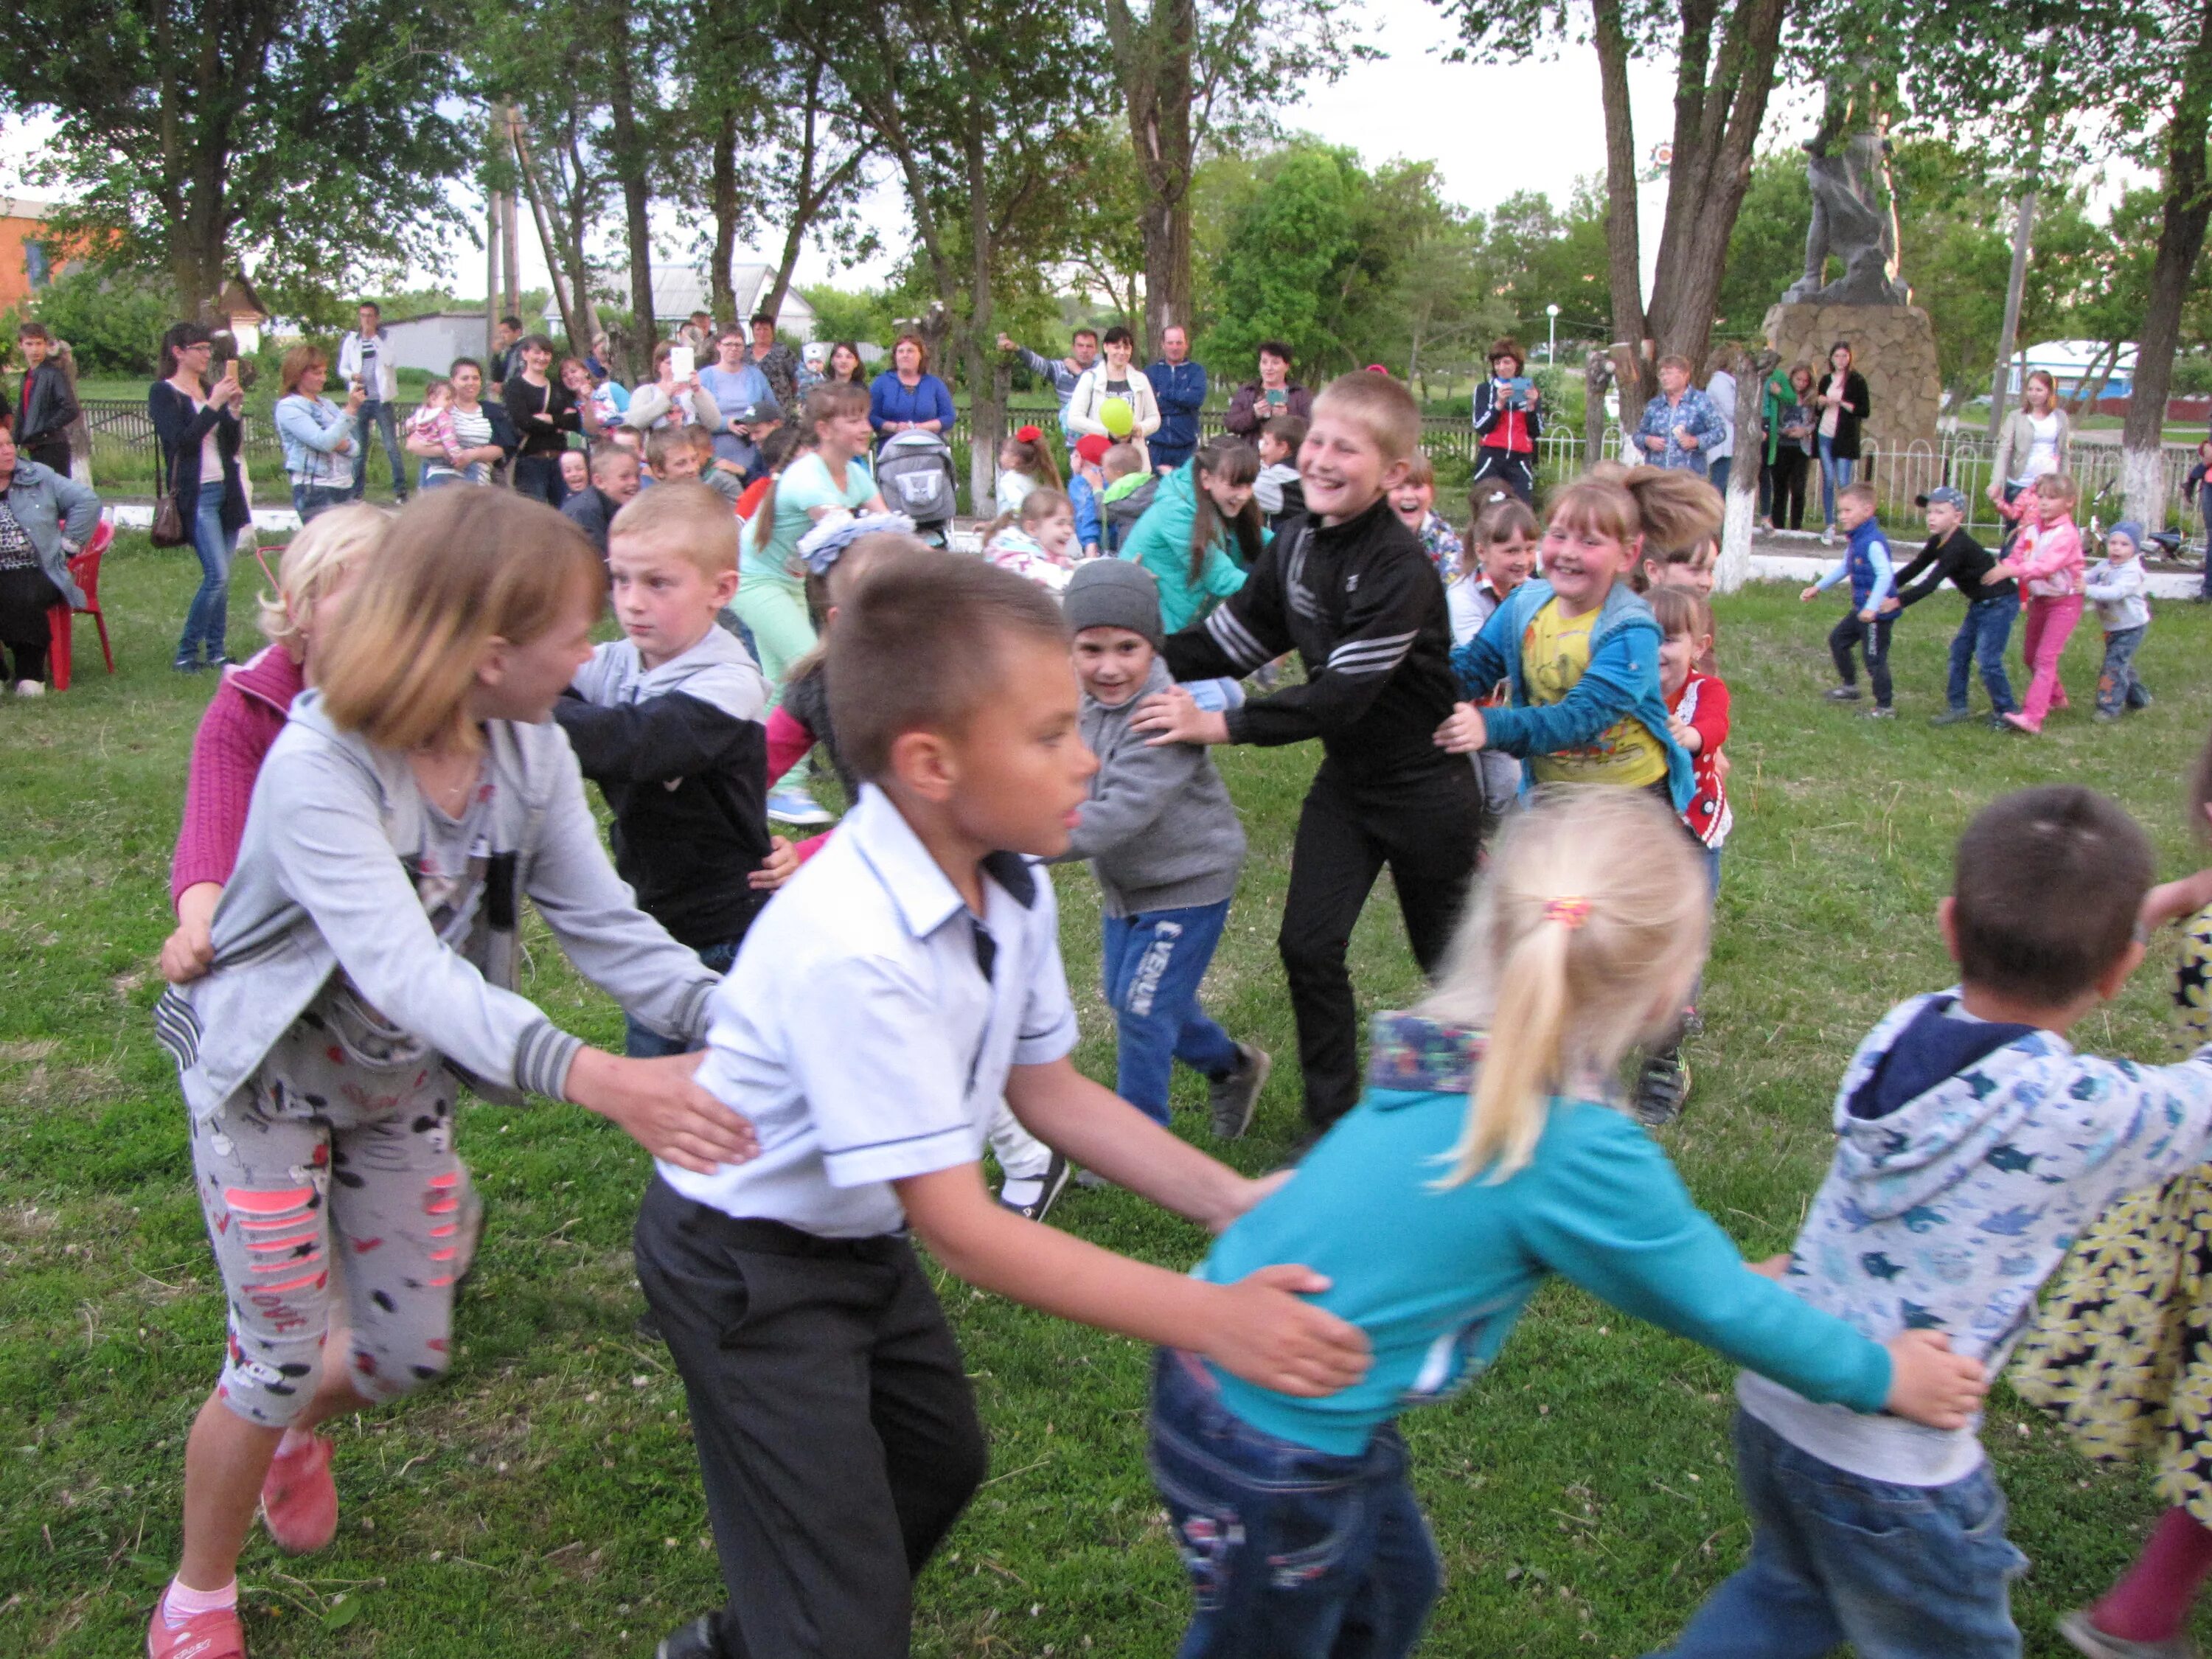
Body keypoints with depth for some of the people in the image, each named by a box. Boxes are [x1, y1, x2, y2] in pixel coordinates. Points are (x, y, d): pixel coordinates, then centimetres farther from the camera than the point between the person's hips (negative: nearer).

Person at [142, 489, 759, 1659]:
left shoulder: (530, 752, -15)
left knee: (411, 1354, 14)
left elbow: (603, 923, -16)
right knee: (277, 1360, 3)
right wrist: (595, 1079, -60)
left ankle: (296, 1438, 50)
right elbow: (406, 970, -46)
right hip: (270, 1080, -5)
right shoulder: (317, 769, -34)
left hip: (405, 1084, 6)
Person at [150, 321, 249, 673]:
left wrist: (234, 408, -4)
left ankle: (216, 652, 13)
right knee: (217, 575, -14)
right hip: (196, 495, -6)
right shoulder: (162, 393, -3)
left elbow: (232, 445, 11)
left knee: (221, 578, 6)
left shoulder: (211, 390, 15)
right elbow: (182, 441, -16)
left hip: (225, 490, 6)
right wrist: (214, 404, -17)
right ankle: (186, 653, -3)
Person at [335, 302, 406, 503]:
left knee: (392, 447, -4)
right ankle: (356, 491, 12)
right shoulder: (351, 340, 9)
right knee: (358, 449, 6)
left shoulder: (387, 337, 4)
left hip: (383, 400, -2)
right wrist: (352, 375, -8)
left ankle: (400, 489, 0)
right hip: (360, 400, 2)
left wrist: (377, 339, -14)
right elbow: (342, 368, 13)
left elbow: (392, 362, -12)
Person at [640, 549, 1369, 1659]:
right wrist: (1210, 1320, -33)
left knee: (940, 1461, 28)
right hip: (750, 1267, -9)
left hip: (866, 1237, 9)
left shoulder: (1011, 886, -12)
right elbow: (961, 1227, -34)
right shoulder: (853, 950, -38)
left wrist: (1232, 1201, -9)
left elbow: (1047, 1088, 0)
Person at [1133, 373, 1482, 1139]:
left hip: (1425, 784, -6)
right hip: (1347, 778, 7)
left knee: (1448, 956, 11)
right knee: (1308, 945, 3)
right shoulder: (1297, 544, -2)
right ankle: (1331, 1121, 18)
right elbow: (1235, 635, 6)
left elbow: (1344, 693, -31)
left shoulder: (1402, 567, -26)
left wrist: (1220, 725, -32)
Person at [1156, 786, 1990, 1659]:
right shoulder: (1578, 1151, -27)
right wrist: (1881, 1375, 8)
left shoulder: (1446, 1057, -4)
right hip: (1274, 1456, -7)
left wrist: (1736, 1278, 25)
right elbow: (1715, 1303, -9)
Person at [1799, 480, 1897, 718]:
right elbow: (1843, 567, 23)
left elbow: (1885, 575, -30)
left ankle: (1884, 708, 8)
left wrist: (1872, 608, -35)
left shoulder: (1873, 542, -23)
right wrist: (1818, 588, 27)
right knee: (1838, 639, 22)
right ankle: (1849, 687, 36)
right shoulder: (1856, 540, 8)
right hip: (1861, 609, 10)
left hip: (1879, 612, -10)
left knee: (1875, 658, -3)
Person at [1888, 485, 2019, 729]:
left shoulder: (1958, 546, -27)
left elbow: (1931, 583, -33)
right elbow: (1915, 569, 8)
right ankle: (1957, 706, 17)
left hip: (2001, 602, -10)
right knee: (1960, 649, 9)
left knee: (1987, 659, -10)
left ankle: (2005, 713, 3)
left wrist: (1898, 601, -35)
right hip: (1981, 603, 10)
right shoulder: (1938, 542, 2)